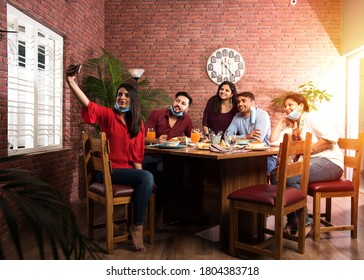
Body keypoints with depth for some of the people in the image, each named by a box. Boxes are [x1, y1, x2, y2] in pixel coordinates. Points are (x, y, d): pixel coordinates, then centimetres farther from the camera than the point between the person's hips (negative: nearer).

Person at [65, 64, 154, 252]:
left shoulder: (138, 123, 10)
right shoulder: (108, 115, -1)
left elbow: (137, 153, 7)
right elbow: (87, 104, -17)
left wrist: (139, 174, -5)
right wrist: (71, 82, -31)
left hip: (127, 169, 4)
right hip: (108, 170, -4)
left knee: (147, 179, -28)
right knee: (148, 178, -26)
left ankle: (137, 226, -15)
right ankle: (137, 226, -14)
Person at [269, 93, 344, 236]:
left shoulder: (312, 117, -2)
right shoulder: (291, 126, 20)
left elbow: (331, 137, -16)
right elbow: (274, 142, 9)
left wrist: (309, 150, -15)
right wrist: (281, 121, 14)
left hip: (330, 162, -8)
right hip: (310, 162, 8)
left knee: (289, 177, -28)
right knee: (275, 175, -11)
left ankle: (304, 223, -15)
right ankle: (292, 221, -6)